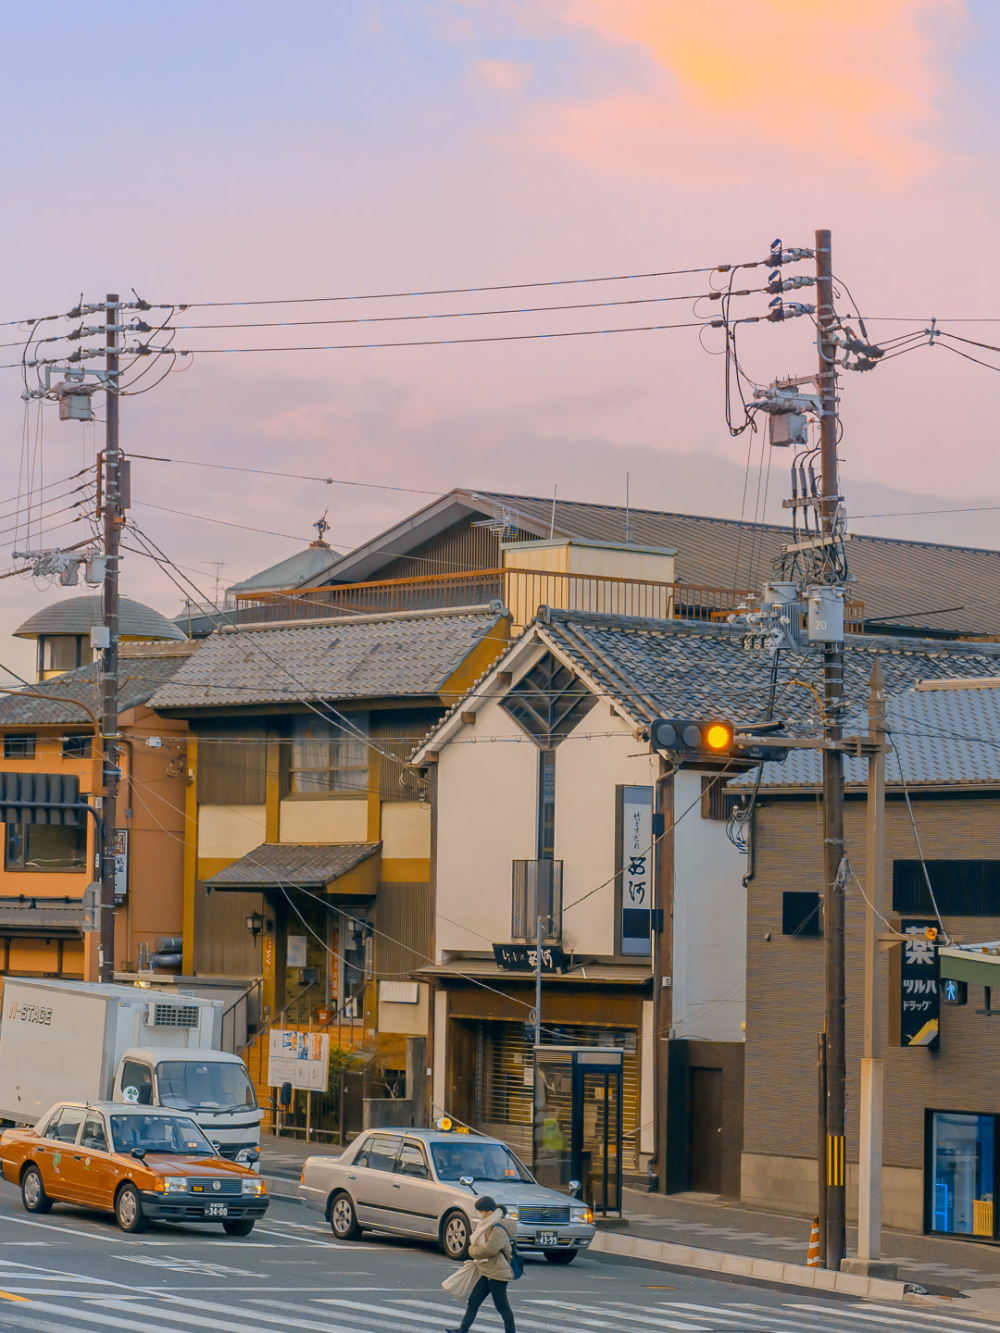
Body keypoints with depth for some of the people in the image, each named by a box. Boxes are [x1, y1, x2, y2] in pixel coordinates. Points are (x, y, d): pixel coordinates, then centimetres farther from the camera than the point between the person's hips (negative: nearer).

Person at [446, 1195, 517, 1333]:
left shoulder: (498, 1228, -19)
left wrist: (472, 1250, -10)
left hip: (497, 1273, -10)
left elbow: (489, 1249, -26)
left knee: (502, 1306, -1)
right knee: (473, 1302, 9)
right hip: (488, 1272, 10)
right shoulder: (490, 1225, 14)